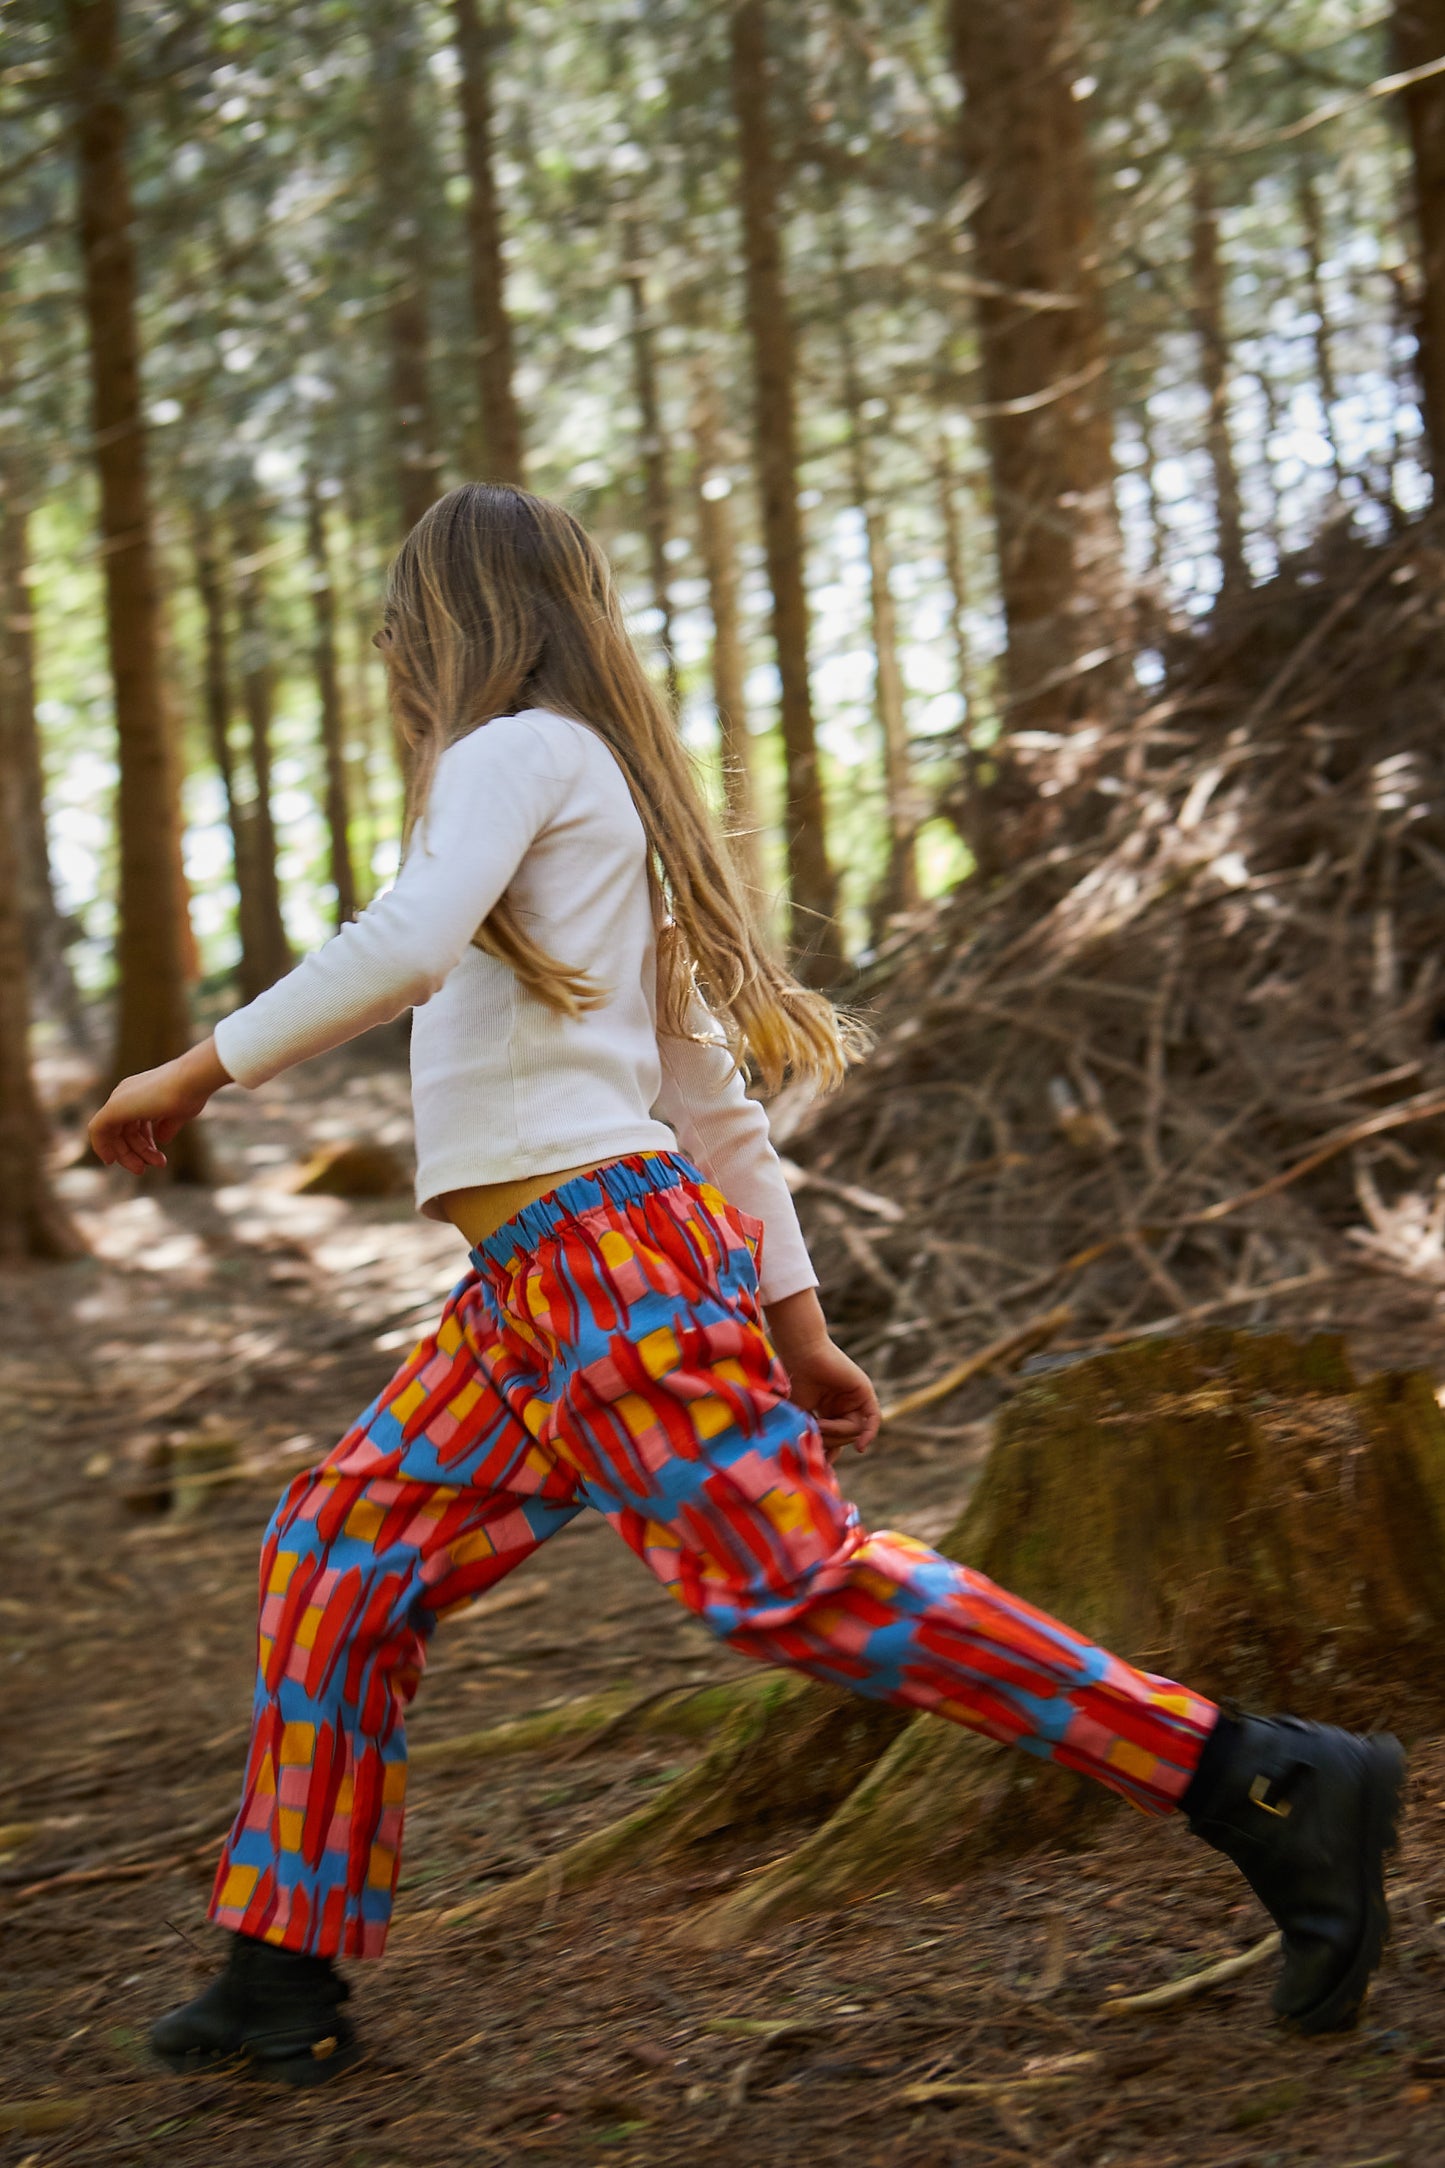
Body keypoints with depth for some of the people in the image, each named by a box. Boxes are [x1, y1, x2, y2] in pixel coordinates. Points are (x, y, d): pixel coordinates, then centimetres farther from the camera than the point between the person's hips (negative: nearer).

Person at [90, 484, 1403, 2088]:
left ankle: (1267, 1786, -15)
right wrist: (795, 1319, 21)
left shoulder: (520, 748, -3)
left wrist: (198, 1068, -13)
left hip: (602, 1243, -10)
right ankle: (282, 1983, 18)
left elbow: (403, 944, -22)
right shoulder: (616, 807, 25)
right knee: (342, 1551, 12)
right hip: (533, 1289, 10)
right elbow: (712, 1086, 22)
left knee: (790, 1582, -16)